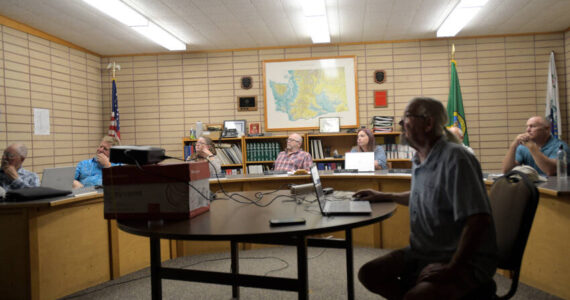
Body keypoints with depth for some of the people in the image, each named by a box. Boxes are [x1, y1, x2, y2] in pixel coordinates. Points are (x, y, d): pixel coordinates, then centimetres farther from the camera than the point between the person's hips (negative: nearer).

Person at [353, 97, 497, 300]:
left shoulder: (455, 159, -21)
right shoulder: (419, 160, 9)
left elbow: (478, 220, -26)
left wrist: (452, 269, -24)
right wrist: (384, 196, 26)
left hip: (464, 261, -8)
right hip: (422, 253, 9)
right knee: (368, 274, -3)